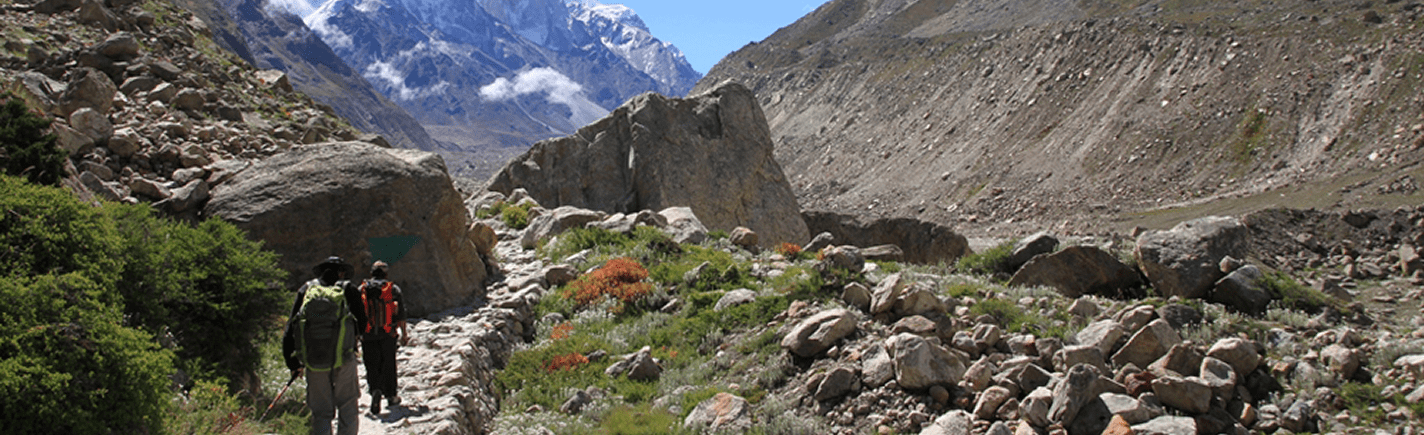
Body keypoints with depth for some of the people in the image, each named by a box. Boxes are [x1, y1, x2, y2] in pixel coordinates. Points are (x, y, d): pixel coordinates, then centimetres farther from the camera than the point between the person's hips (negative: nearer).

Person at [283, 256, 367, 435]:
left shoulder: (306, 289, 14)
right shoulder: (348, 289, 8)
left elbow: (290, 328, 10)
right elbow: (362, 324, 6)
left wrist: (293, 363, 14)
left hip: (313, 359, 2)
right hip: (343, 359, -2)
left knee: (321, 412, 8)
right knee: (348, 407, 10)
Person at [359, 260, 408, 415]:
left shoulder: (362, 289, 4)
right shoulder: (393, 288, 1)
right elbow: (401, 312, 0)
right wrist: (404, 333, 7)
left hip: (368, 336, 0)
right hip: (387, 334, 0)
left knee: (372, 366, 4)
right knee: (388, 365, 13)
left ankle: (375, 389, -22)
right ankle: (391, 396, 20)